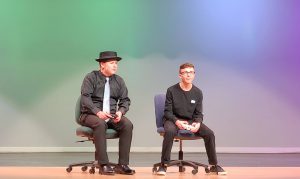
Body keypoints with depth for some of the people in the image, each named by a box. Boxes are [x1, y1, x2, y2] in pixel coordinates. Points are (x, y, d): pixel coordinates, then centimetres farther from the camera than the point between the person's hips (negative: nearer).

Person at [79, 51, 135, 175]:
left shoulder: (118, 80, 12)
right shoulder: (91, 78, -2)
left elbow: (125, 100, 8)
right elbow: (85, 98, -13)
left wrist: (120, 111, -14)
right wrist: (98, 112, -27)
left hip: (112, 116, 4)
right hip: (90, 115, -4)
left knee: (127, 124, -24)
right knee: (100, 124, -37)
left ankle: (122, 165, -23)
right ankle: (103, 165, -33)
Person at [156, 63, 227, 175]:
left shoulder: (197, 92, 3)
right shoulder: (172, 91, -7)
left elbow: (198, 113, 6)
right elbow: (168, 111, -7)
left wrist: (197, 123, -17)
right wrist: (177, 121, -27)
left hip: (190, 121, 4)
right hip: (173, 120, -3)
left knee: (209, 133, -18)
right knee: (170, 131, -38)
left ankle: (213, 166, 0)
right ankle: (163, 165, -26)